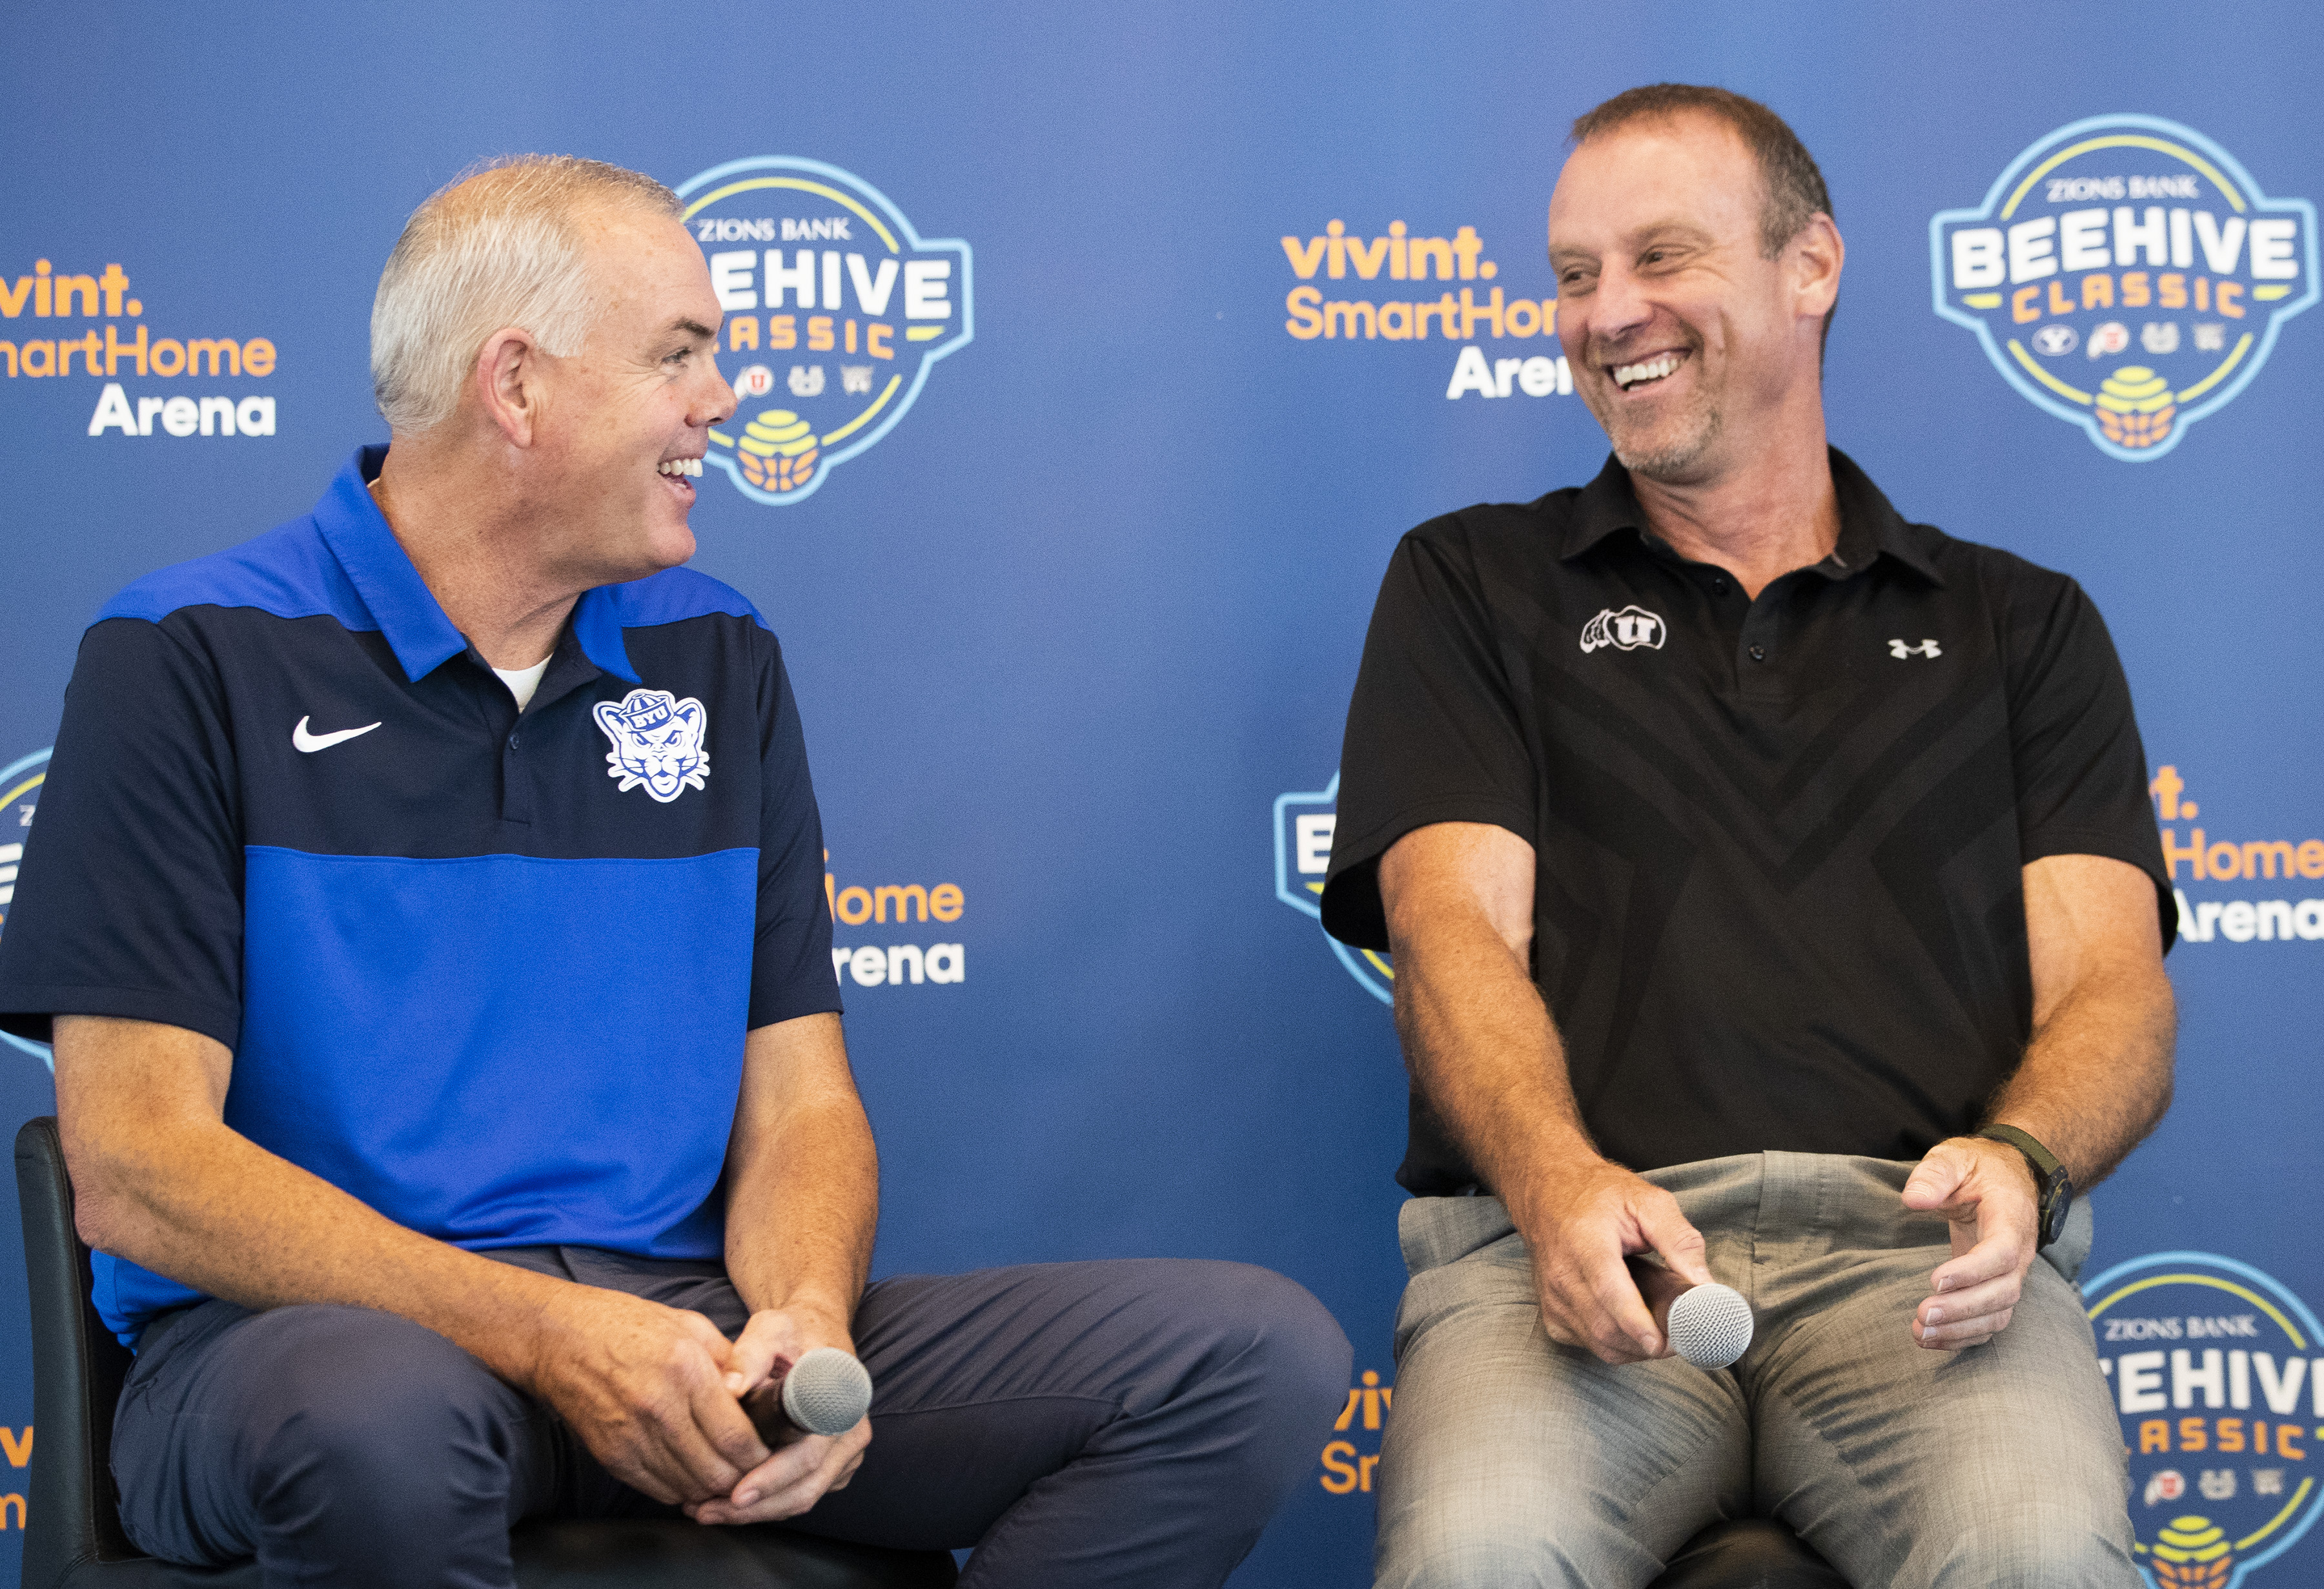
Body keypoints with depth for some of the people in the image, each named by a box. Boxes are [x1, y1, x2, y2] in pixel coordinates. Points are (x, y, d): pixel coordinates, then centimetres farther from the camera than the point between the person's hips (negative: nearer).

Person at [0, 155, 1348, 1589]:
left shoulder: (720, 662, 15)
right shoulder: (191, 663, -1)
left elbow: (797, 1105, 12)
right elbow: (138, 1167, -10)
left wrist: (803, 1317, -13)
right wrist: (547, 1338, -22)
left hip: (681, 1322, 5)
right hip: (328, 1324, -4)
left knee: (1258, 1353, -14)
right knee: (373, 1419, -43)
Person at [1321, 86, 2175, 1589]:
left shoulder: (2019, 624, 23)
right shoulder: (1473, 588, 20)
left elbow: (2111, 985, 11)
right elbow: (1456, 930, 5)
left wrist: (2017, 1160, -14)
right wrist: (1558, 1185, -17)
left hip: (1915, 1252, 1)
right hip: (1566, 1242, 0)